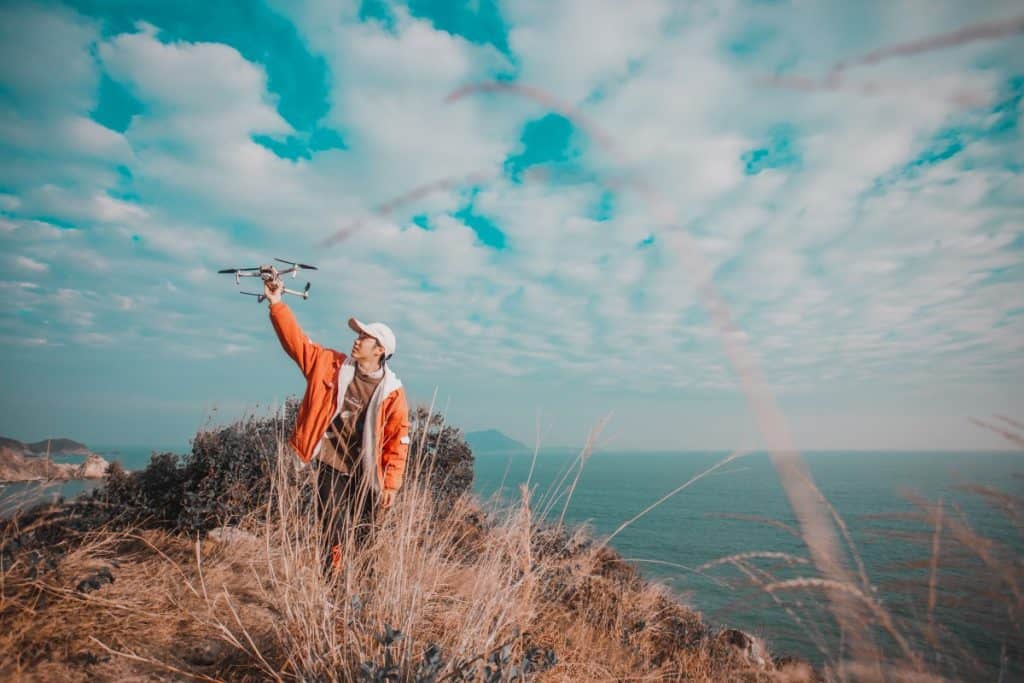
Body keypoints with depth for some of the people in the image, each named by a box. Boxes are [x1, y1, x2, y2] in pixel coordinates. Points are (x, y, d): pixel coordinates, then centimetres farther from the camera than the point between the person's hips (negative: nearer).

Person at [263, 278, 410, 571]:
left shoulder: (392, 391, -8)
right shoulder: (329, 364, -2)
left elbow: (398, 439, -6)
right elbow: (295, 339, -2)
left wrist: (391, 483, -7)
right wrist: (276, 303, -10)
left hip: (366, 473, 0)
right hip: (331, 466, 0)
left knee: (364, 537, 12)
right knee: (334, 536, 0)